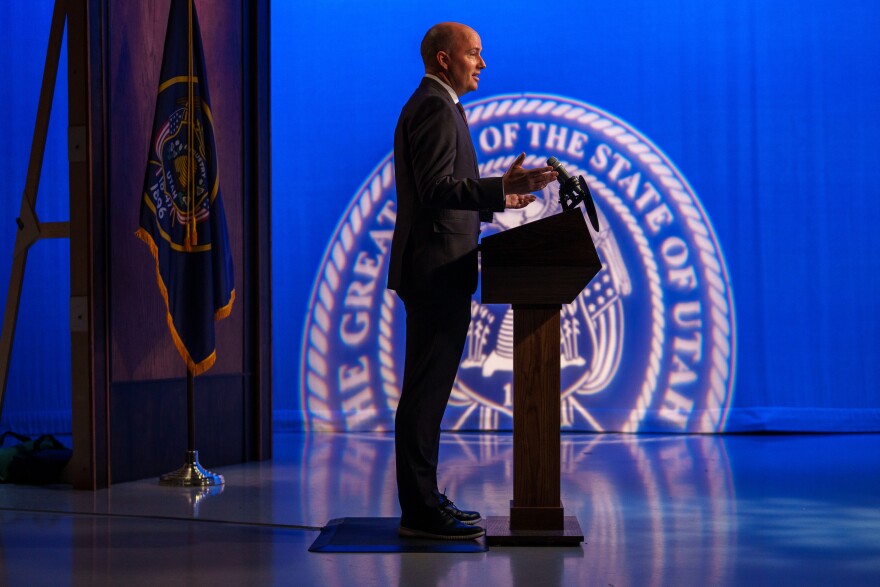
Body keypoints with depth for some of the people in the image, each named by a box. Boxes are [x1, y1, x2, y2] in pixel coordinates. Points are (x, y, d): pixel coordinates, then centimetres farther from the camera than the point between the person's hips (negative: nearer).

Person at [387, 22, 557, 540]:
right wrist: (500, 187, -31)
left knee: (427, 390, 13)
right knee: (426, 391, -8)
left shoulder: (432, 106, 21)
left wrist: (498, 200, 22)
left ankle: (423, 500, 20)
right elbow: (436, 188, -24)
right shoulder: (436, 107, -12)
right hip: (438, 272, -11)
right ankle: (421, 511, -5)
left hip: (434, 273, 11)